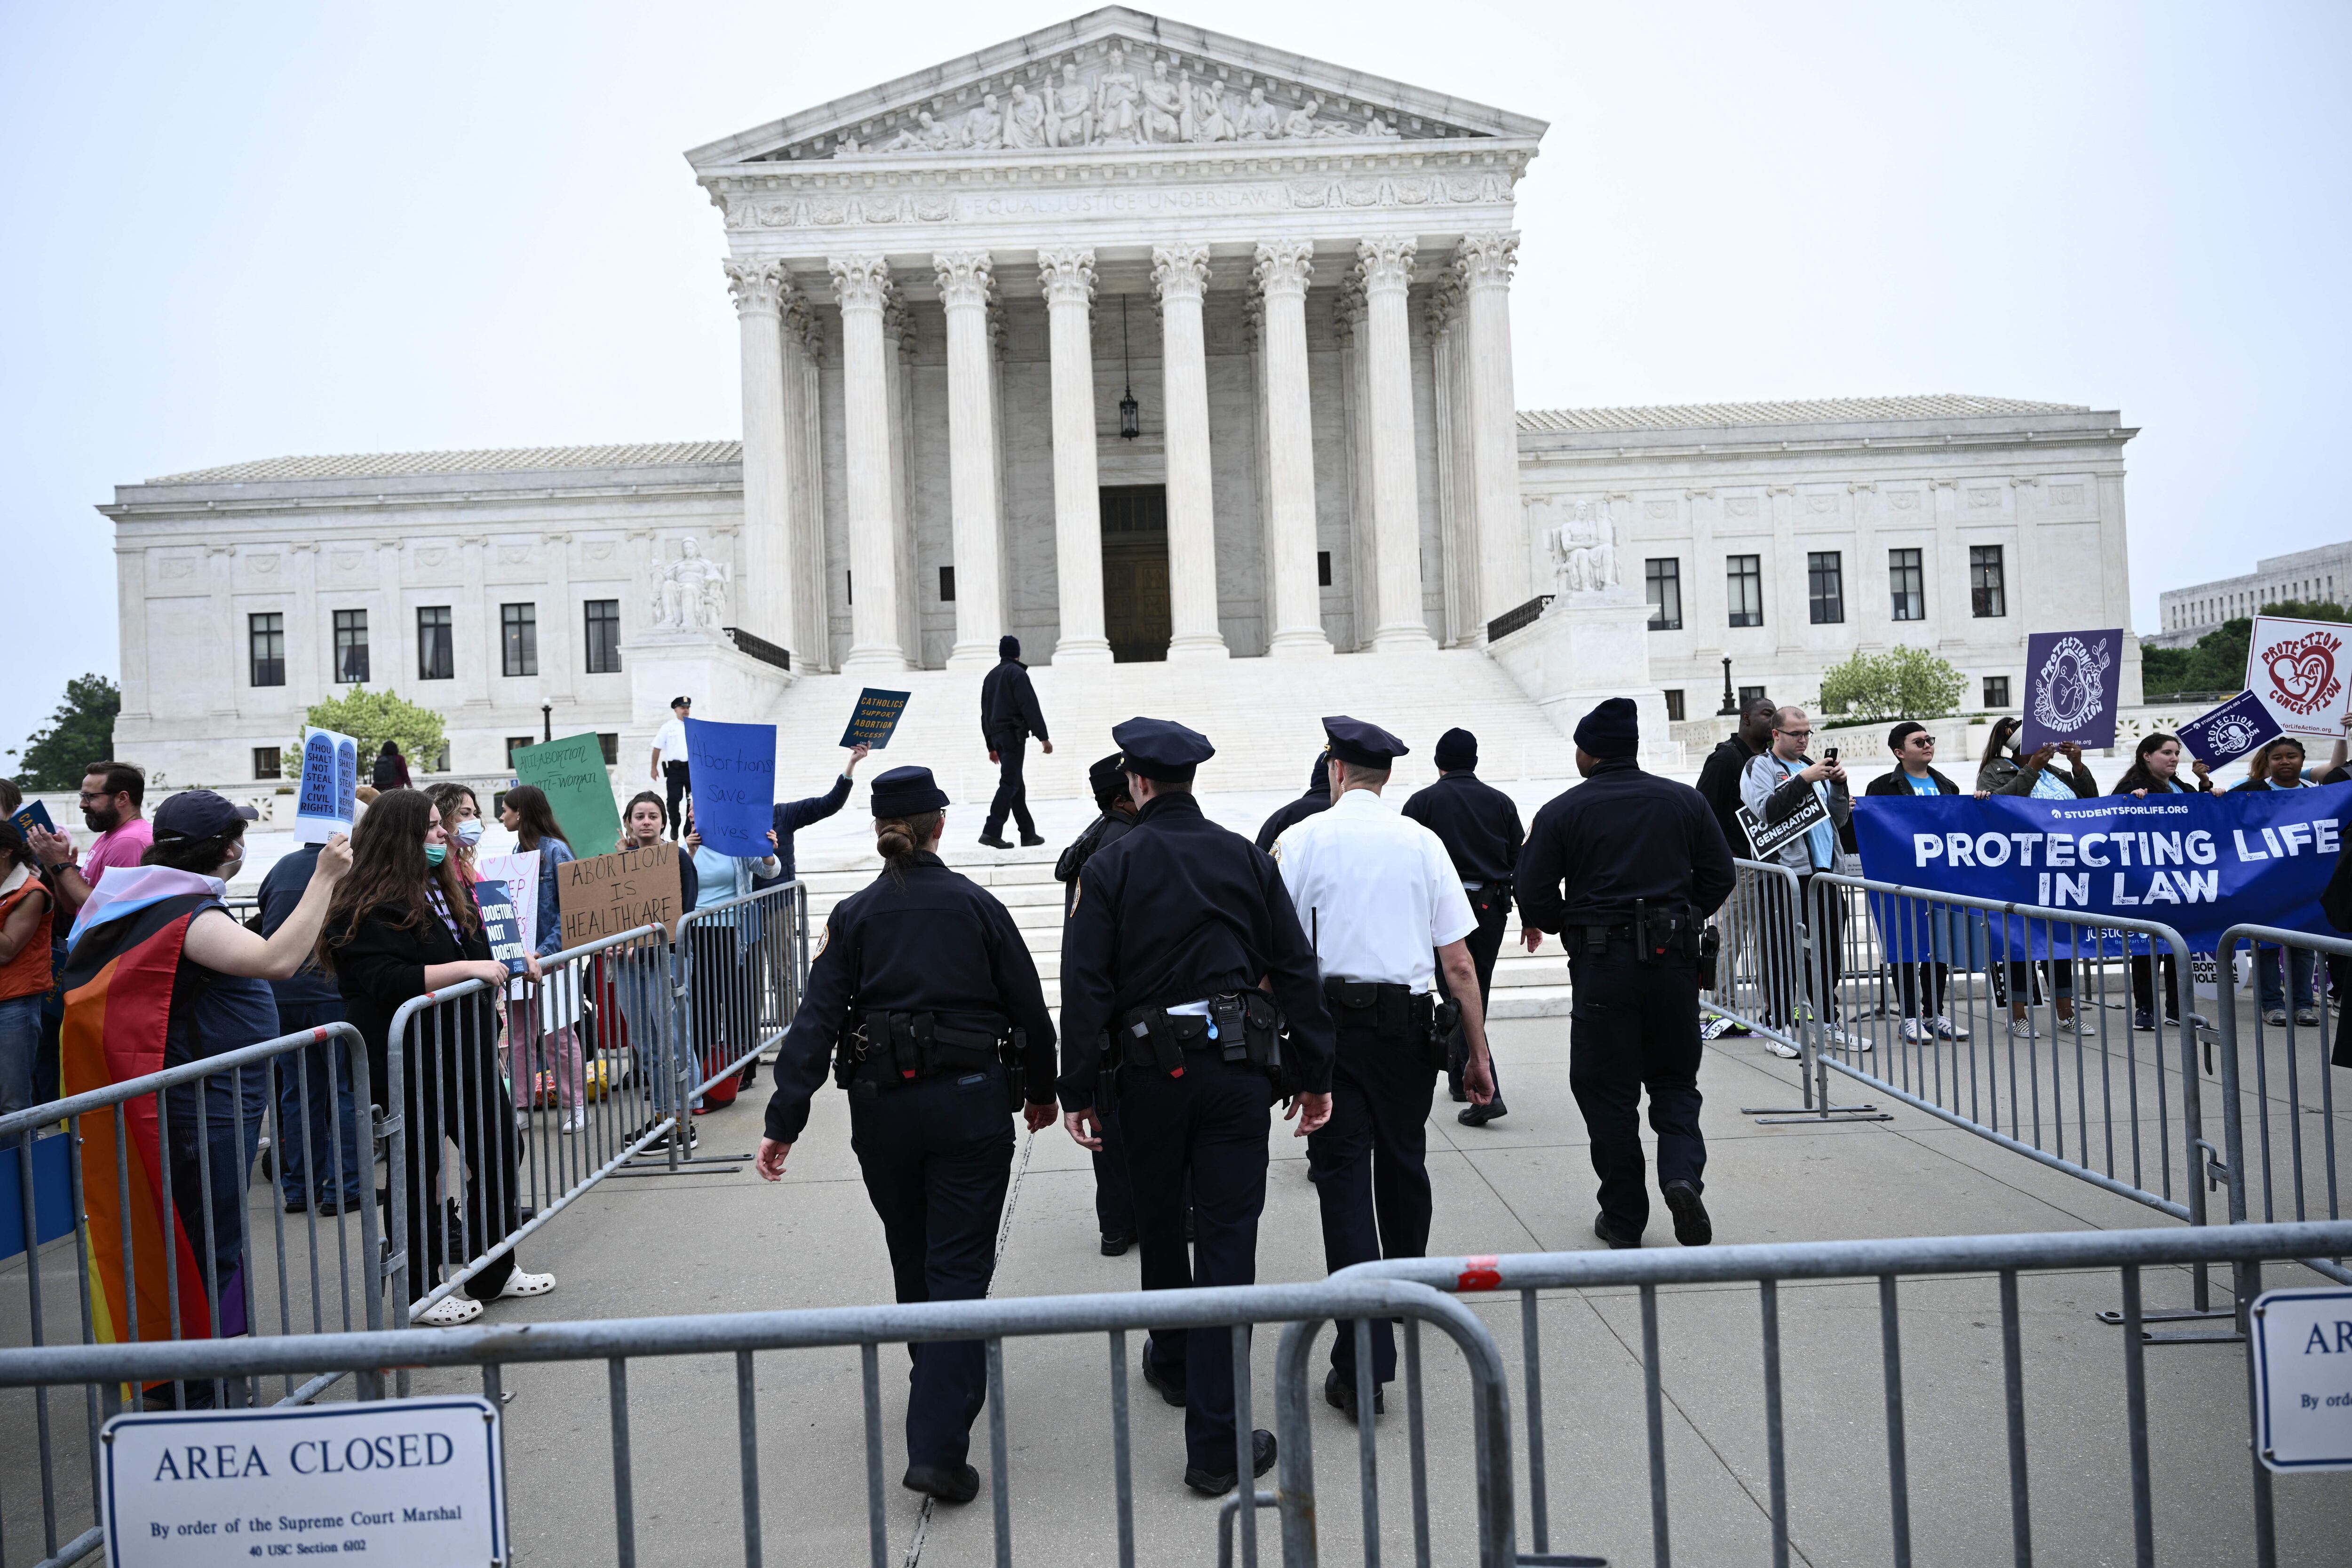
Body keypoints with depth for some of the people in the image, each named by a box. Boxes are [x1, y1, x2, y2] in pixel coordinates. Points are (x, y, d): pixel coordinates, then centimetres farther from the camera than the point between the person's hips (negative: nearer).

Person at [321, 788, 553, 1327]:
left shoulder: (447, 890, 15)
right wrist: (468, 969, -26)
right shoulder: (366, 909, -14)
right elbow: (387, 982, -25)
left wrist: (515, 962, 12)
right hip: (413, 1064, -9)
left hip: (468, 1052, 9)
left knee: (497, 1152, 15)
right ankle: (419, 1293, 18)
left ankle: (494, 1273, 30)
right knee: (418, 1171, 3)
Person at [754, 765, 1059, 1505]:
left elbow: (818, 1019, -7)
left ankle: (939, 1386, 42)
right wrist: (1041, 1091, 18)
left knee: (912, 1259, 21)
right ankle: (937, 1446, -9)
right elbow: (1029, 1007, 3)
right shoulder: (978, 906, -1)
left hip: (882, 1109, 2)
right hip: (971, 1103, -2)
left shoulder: (853, 916, 1)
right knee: (958, 1269, -1)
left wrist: (784, 1121, -9)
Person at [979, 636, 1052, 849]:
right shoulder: (1017, 673, -6)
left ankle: (1029, 834, 13)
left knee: (1016, 784, 11)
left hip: (997, 735, 8)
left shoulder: (991, 676, 19)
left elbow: (985, 713, 22)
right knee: (1010, 783, -11)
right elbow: (1030, 706, -15)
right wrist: (1043, 737, -16)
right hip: (1014, 734, -8)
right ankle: (992, 831, -20)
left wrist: (992, 747, 25)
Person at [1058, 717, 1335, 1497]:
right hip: (1237, 1069, 1)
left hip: (1149, 1071, 0)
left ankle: (1173, 1362, 43)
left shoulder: (1109, 868, -3)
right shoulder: (1247, 858, 4)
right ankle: (1217, 1444, 2)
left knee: (1160, 1225, 21)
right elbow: (1295, 970, 4)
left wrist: (1078, 1091, -2)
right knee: (1228, 1240, 1)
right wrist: (1312, 1074, 10)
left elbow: (1086, 986, -7)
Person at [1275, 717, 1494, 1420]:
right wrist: (1478, 1055, 8)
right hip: (1408, 1023, 3)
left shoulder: (1301, 840, -2)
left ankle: (1363, 1362, -6)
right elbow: (1459, 964, 2)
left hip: (1328, 1024, -2)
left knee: (1343, 1175, -2)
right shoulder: (1422, 842, 3)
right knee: (1403, 1161, 20)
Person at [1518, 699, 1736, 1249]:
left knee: (1607, 1090, 7)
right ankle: (1683, 1176, -8)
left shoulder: (1562, 811, -4)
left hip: (1600, 962, -3)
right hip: (1674, 956, 3)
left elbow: (1535, 895, -6)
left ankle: (1624, 1218, 12)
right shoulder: (1685, 801, 6)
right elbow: (1721, 877, 7)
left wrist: (1565, 925, 15)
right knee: (1675, 1081, 15)